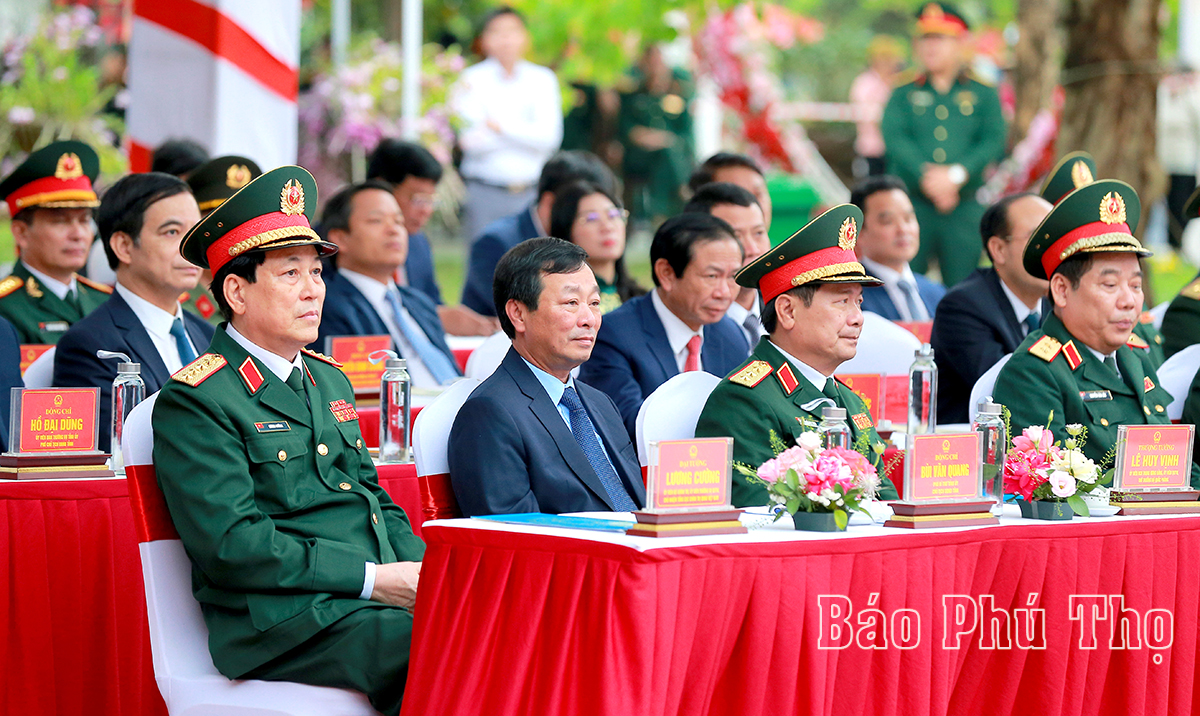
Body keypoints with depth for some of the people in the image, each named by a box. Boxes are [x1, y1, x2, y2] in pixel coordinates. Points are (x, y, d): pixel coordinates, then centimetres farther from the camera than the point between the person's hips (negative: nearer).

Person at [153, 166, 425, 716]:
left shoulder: (329, 380, 23)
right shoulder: (194, 401, -4)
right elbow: (232, 544, -13)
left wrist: (425, 569, 4)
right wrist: (372, 581, -15)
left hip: (390, 593, 8)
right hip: (283, 625, -8)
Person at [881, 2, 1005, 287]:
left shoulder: (983, 95, 10)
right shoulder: (903, 95, 12)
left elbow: (993, 143, -1)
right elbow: (895, 139, -2)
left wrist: (956, 174, -17)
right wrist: (925, 175, -19)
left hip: (965, 207, 0)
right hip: (911, 205, 0)